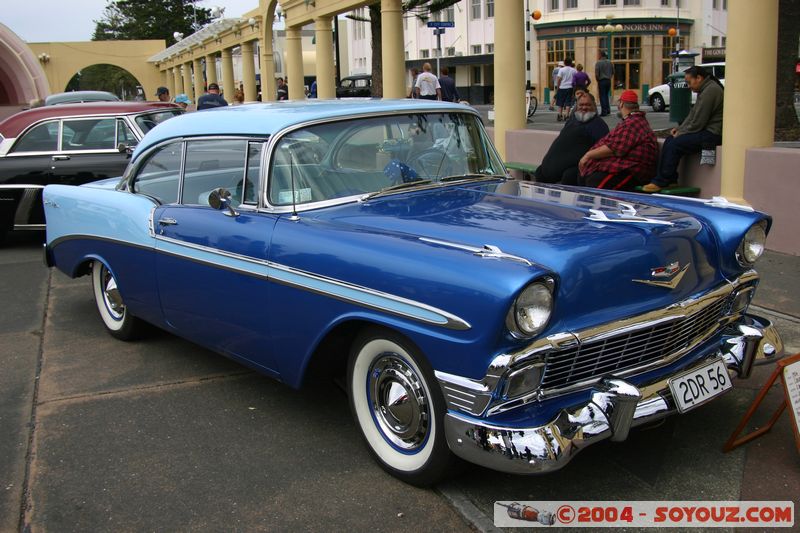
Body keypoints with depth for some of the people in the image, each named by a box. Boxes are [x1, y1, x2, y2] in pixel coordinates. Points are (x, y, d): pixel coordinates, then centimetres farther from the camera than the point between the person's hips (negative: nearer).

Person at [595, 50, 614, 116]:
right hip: (608, 81, 6)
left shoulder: (598, 63, -11)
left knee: (602, 96, -2)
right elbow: (613, 72, 12)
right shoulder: (609, 62, 8)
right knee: (606, 95, 17)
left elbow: (596, 74, -15)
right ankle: (608, 110, 16)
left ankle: (604, 112, -4)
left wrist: (598, 80, 1)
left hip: (602, 81, -6)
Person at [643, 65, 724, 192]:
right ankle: (670, 180, 1)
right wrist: (679, 128, 9)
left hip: (711, 134, -11)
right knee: (669, 140, 4)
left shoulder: (710, 91, -16)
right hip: (705, 131, 11)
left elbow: (698, 122, -19)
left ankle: (661, 182, -14)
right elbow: (693, 115, 21)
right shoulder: (705, 89, 18)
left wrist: (681, 133, -8)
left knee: (675, 144, -19)